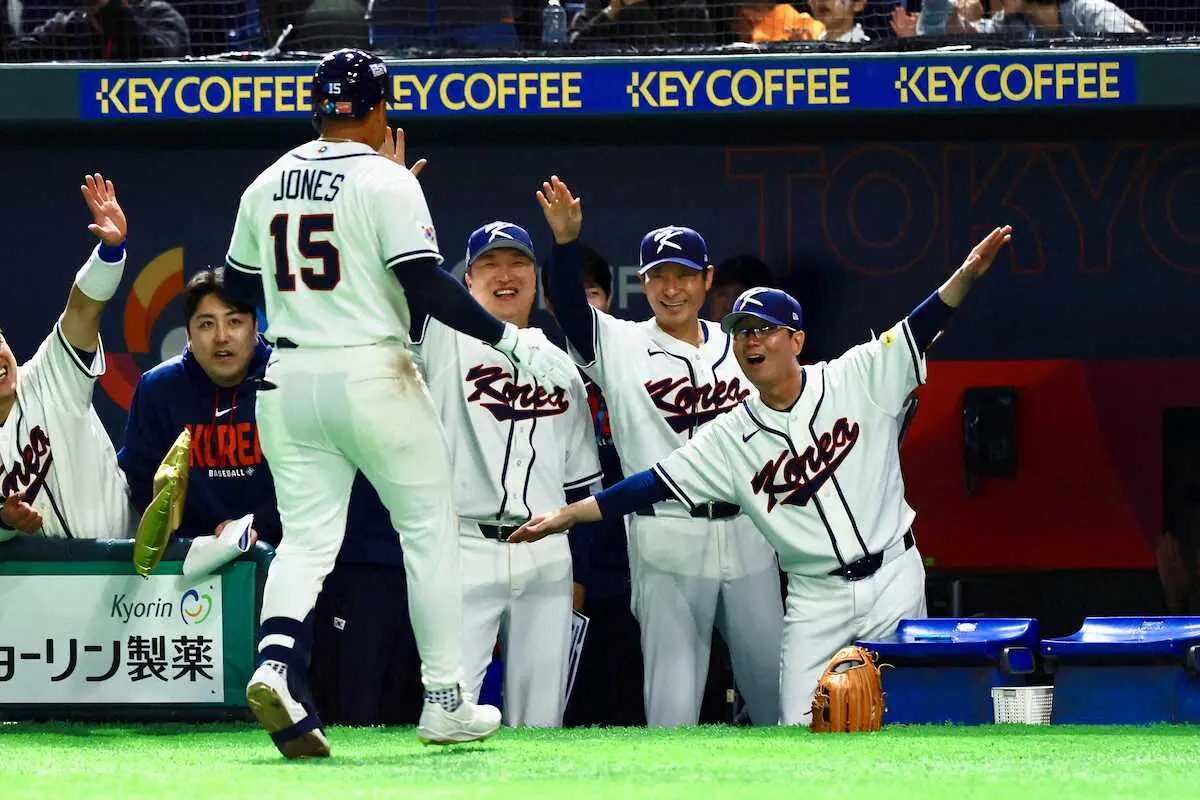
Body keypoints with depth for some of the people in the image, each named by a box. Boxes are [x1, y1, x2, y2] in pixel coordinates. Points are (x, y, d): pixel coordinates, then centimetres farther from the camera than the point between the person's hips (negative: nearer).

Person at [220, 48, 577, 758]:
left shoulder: (268, 185, 9)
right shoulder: (386, 181, -9)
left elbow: (240, 286, 18)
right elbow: (427, 284, -18)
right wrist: (513, 339, -15)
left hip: (290, 380, 5)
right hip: (371, 374, -5)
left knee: (307, 536, 5)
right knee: (431, 528, 8)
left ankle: (275, 663, -24)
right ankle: (445, 702, 9)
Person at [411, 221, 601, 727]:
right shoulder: (445, 340, 5)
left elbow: (581, 479, 18)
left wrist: (580, 571, 13)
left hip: (546, 559, 4)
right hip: (465, 548, -4)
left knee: (541, 713, 4)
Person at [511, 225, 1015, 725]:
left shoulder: (856, 379, -2)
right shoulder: (730, 439, 2)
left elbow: (921, 328, -12)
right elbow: (651, 485, 1)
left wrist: (966, 275, -30)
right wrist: (564, 517, -5)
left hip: (892, 578, -1)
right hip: (815, 599, 1)